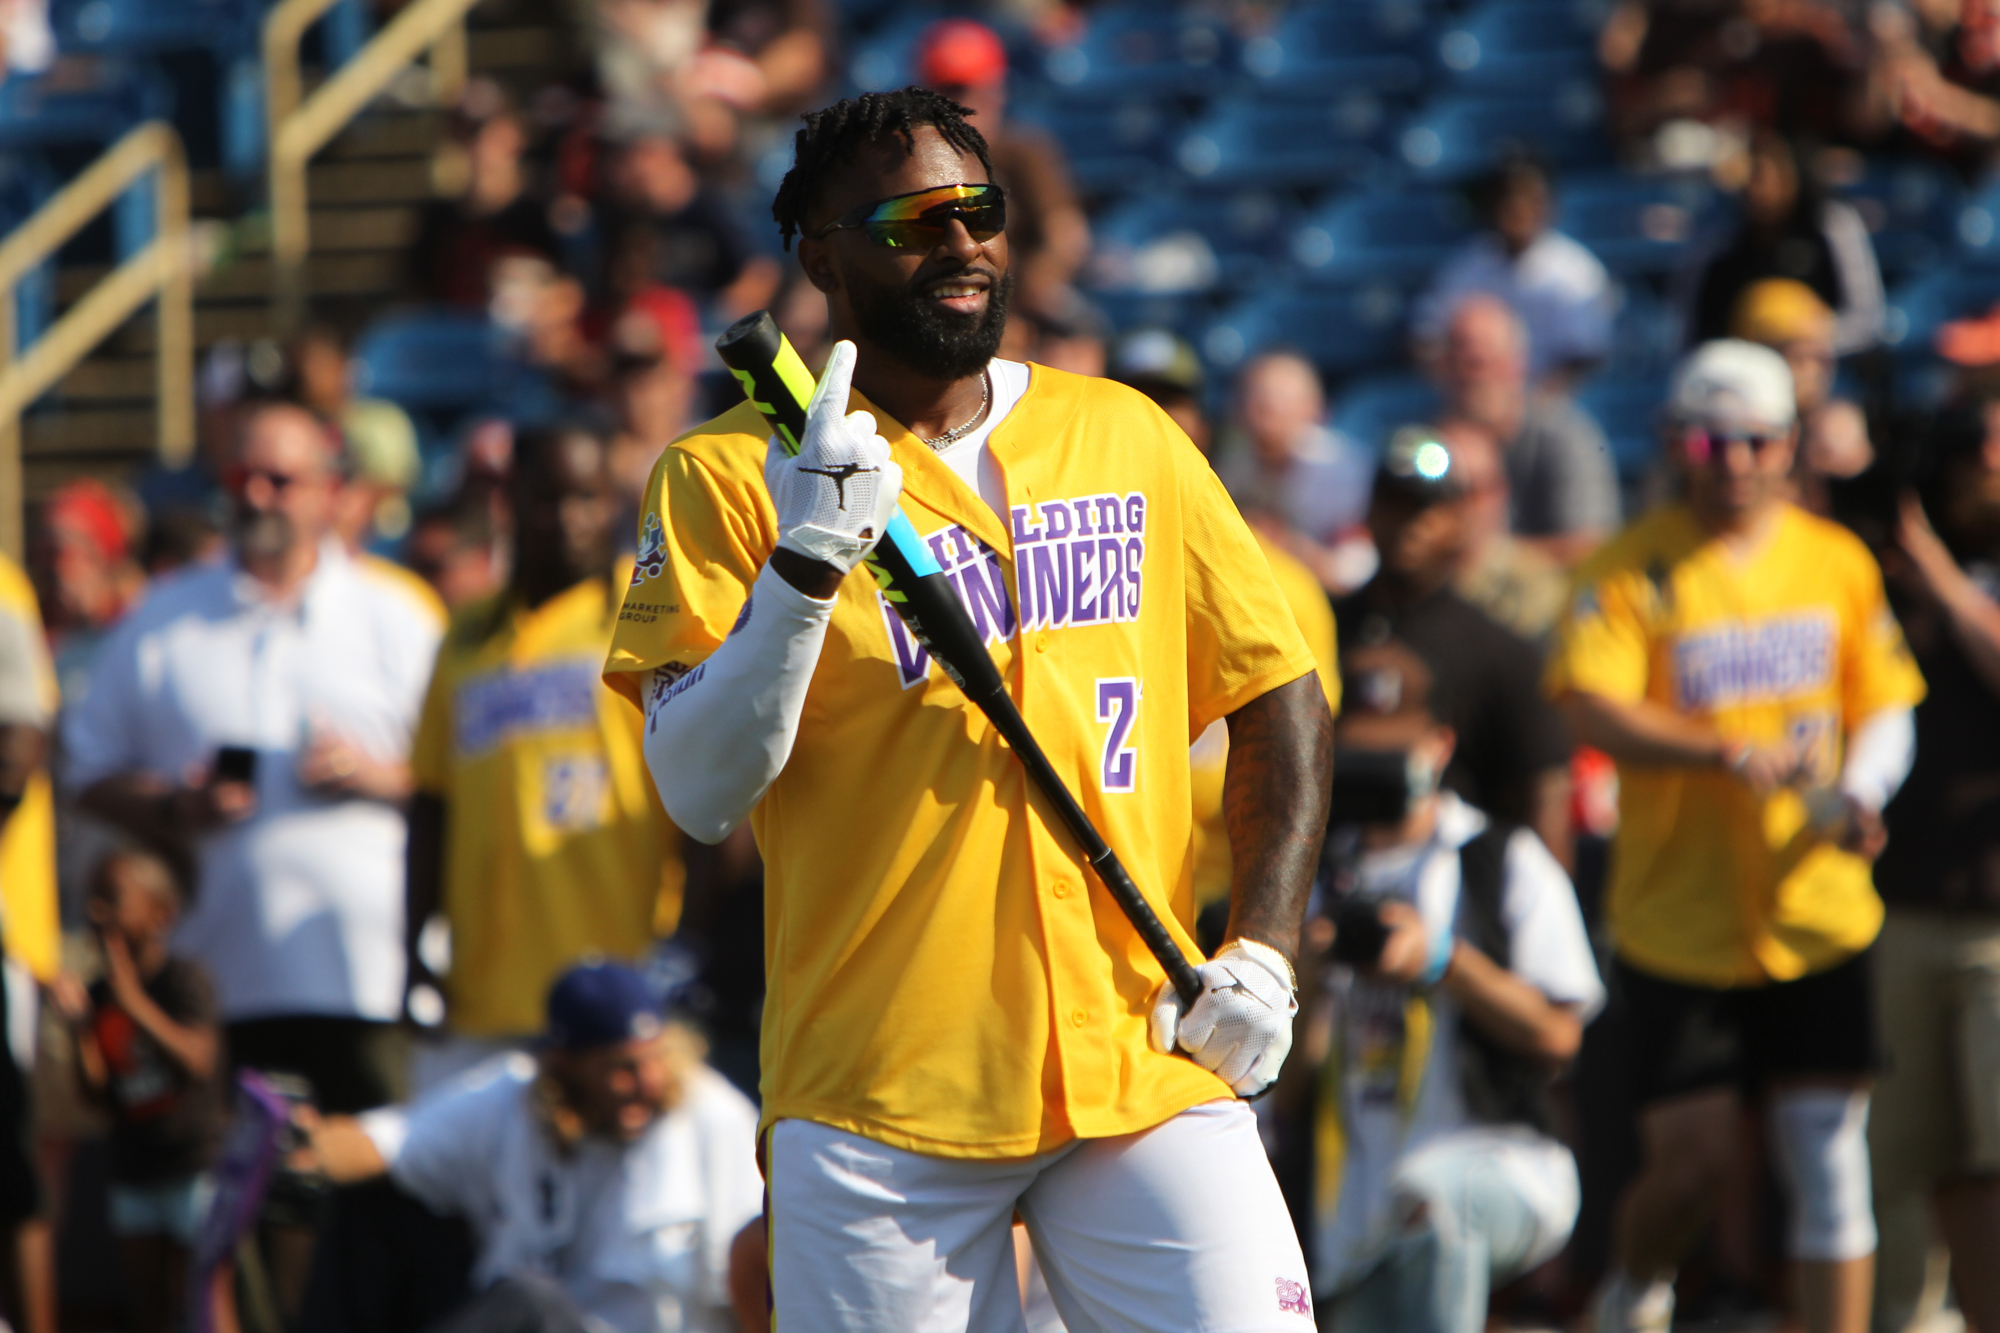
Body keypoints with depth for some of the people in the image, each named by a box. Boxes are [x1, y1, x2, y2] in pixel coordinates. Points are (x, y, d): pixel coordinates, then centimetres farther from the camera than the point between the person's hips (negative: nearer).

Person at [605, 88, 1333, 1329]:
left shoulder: (1126, 436, 12)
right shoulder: (732, 475, 1)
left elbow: (1279, 695, 16)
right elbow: (703, 792, -8)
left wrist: (1262, 950, 3)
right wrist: (805, 563, -20)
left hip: (1147, 1072, 2)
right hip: (882, 1099, -2)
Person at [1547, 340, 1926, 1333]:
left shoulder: (1837, 563, 6)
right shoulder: (1631, 570, -6)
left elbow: (1885, 708, 11)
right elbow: (1593, 709, -20)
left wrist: (1859, 791, -11)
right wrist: (1728, 755, -34)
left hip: (1818, 913, 3)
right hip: (1677, 921, -3)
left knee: (1828, 1157, -1)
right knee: (1692, 1160, -4)